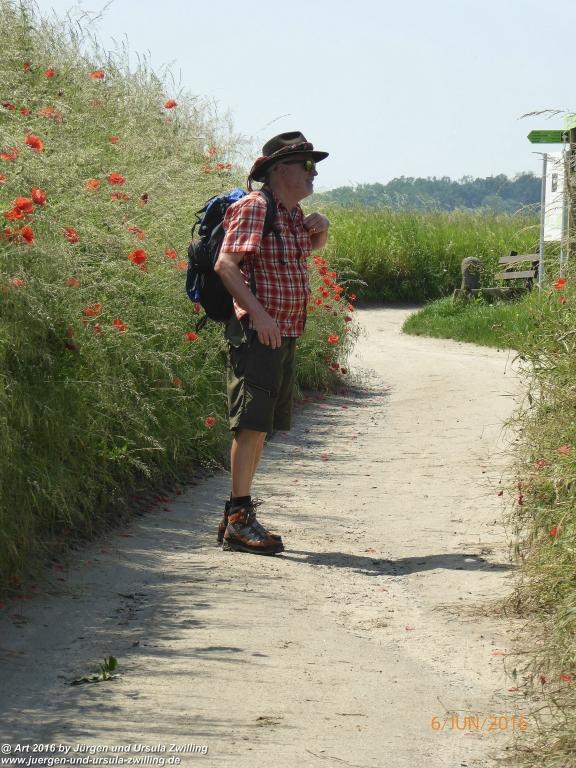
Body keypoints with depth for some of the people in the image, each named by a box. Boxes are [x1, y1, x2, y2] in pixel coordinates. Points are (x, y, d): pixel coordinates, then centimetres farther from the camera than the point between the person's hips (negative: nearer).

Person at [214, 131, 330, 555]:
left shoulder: (294, 212, 17)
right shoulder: (254, 207, -10)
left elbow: (310, 250, 38)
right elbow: (225, 264, -19)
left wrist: (320, 229, 15)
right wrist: (258, 313, -26)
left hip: (285, 336, 9)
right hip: (257, 333, -9)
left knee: (261, 428, 10)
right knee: (252, 424, -13)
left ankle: (236, 517, 15)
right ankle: (239, 521, -12)